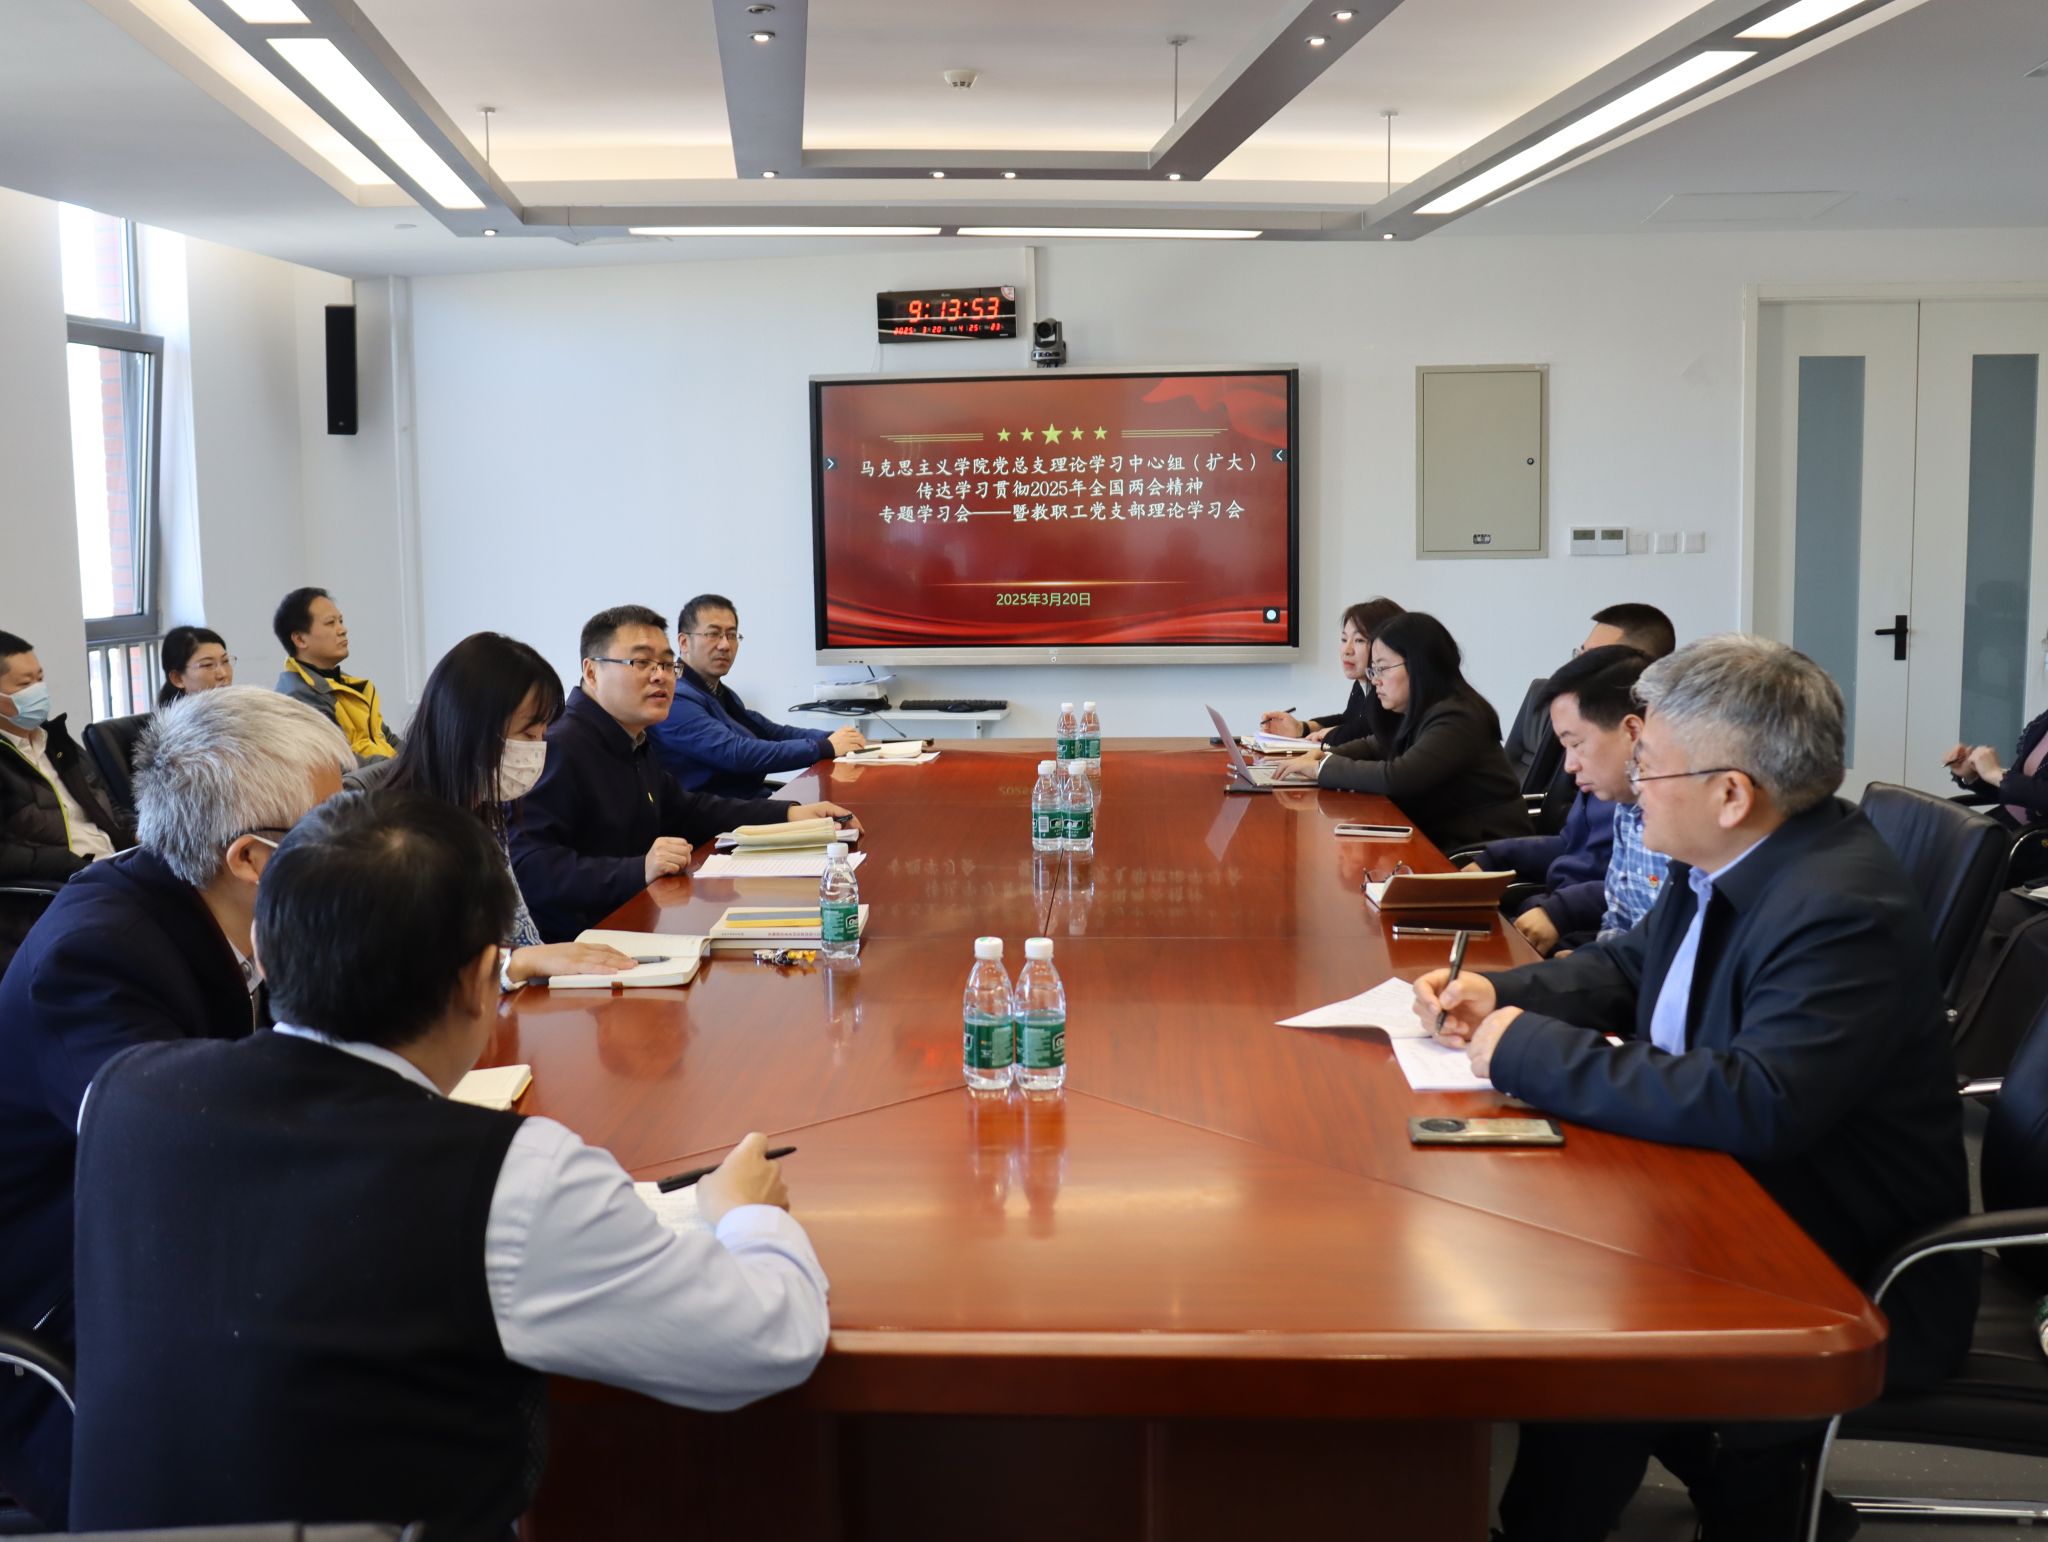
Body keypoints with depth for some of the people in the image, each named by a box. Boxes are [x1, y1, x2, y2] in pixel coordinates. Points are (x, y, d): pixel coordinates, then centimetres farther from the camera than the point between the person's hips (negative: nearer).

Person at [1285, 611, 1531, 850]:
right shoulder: (1416, 713, 7)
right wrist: (1324, 757, 4)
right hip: (1439, 840, 8)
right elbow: (1375, 746, 24)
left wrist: (1322, 769, -18)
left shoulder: (1457, 719, -20)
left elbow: (1396, 777, -29)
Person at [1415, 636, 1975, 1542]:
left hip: (1852, 1282, -9)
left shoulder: (1841, 909, -27)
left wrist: (1528, 1050, -29)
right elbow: (1631, 967, 17)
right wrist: (1498, 995, -1)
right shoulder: (1726, 861, 1)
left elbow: (1759, 1103, -38)